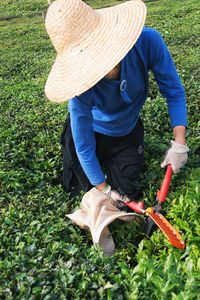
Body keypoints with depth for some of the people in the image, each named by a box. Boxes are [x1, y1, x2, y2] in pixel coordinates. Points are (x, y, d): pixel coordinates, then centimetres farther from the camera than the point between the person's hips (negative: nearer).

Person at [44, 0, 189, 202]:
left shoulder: (147, 41, -34)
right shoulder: (80, 88, -38)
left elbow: (174, 93, -19)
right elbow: (84, 148, -26)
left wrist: (179, 143, -28)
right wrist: (104, 189, -16)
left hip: (128, 131, 2)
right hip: (93, 131, -1)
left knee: (126, 195, 7)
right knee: (80, 190, 13)